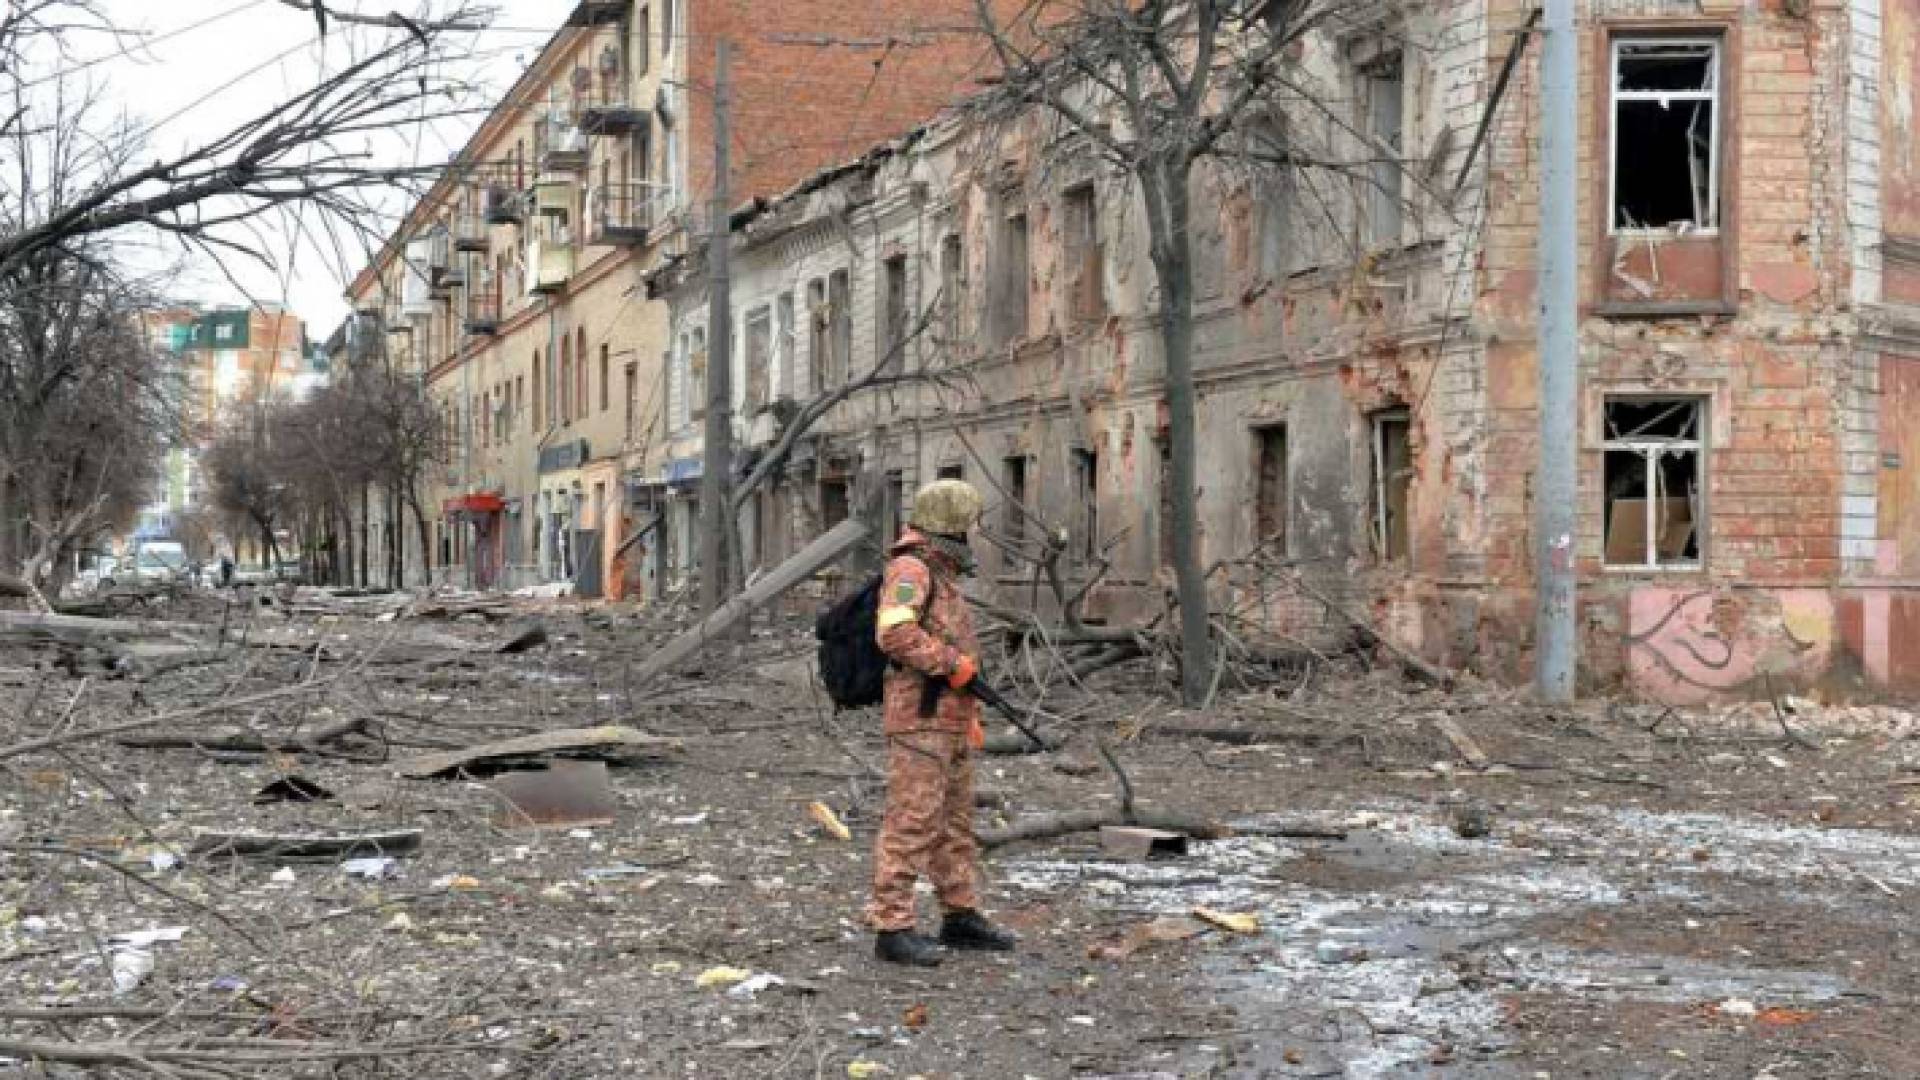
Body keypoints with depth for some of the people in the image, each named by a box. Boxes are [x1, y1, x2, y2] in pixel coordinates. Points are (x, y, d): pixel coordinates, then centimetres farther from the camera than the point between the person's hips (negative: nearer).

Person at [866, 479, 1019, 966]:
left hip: (951, 722, 10)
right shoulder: (909, 569, -12)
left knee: (954, 824, 16)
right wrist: (953, 662, -21)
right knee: (910, 823, -9)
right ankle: (892, 927, -8)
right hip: (919, 720, -10)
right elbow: (895, 633, -27)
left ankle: (961, 916, 26)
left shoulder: (942, 576, 20)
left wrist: (971, 714, 25)